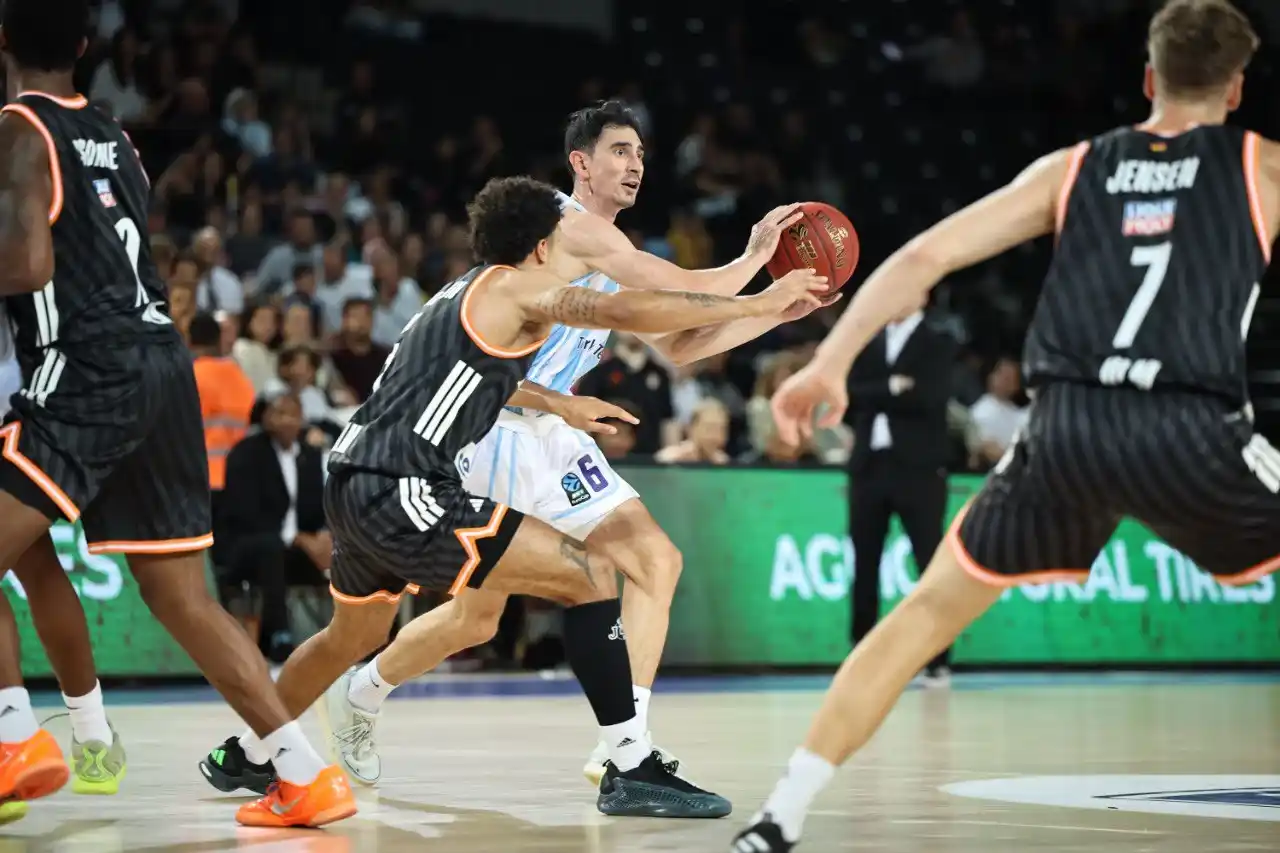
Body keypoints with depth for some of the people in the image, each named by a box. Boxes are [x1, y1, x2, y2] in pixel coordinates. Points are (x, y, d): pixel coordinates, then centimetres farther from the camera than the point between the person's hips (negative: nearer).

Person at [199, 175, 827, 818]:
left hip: (354, 487, 10)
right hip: (405, 497, -10)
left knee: (352, 638, 35)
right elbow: (629, 311, -16)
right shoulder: (516, 288, -4)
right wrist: (757, 304, -13)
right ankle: (631, 771, -12)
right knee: (591, 573, -9)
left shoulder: (463, 295, 23)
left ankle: (248, 757, 52)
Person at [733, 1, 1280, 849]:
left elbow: (925, 254, 12)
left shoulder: (1071, 168, 19)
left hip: (1067, 427, 3)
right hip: (1193, 429, -3)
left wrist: (830, 362, 13)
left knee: (931, 610, 17)